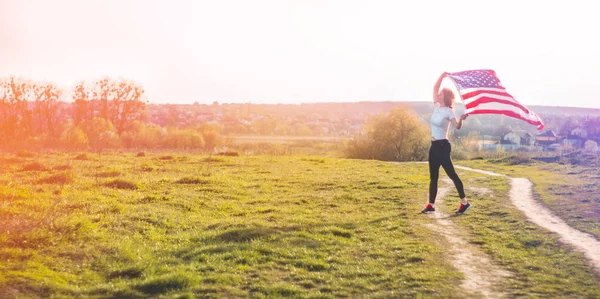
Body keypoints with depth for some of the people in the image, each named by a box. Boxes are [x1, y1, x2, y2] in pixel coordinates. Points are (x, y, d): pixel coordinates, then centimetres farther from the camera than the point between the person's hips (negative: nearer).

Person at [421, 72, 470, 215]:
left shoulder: (448, 111, -12)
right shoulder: (437, 107, 9)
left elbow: (457, 127, -21)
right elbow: (435, 88, 14)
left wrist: (462, 119, -41)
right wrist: (442, 76, 4)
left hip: (442, 145, -8)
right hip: (434, 145, 8)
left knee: (451, 174, -5)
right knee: (433, 176, 9)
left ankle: (464, 202, 2)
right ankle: (431, 205, 12)